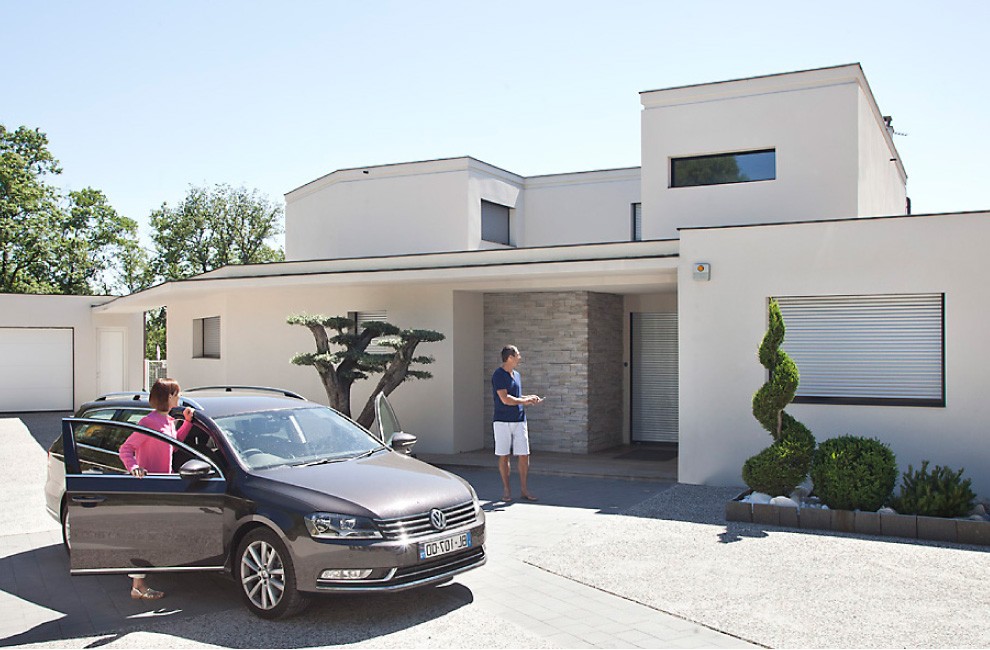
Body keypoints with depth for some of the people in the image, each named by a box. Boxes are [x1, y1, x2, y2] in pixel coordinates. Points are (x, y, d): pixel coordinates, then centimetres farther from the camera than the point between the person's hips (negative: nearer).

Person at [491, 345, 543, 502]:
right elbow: (505, 399, -18)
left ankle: (524, 488, 11)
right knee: (503, 456, 2)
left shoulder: (516, 375, 15)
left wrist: (530, 398, 7)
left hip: (519, 420, 6)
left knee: (524, 455, 2)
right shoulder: (498, 375, -10)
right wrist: (525, 401, -7)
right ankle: (506, 489, 12)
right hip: (502, 421, -6)